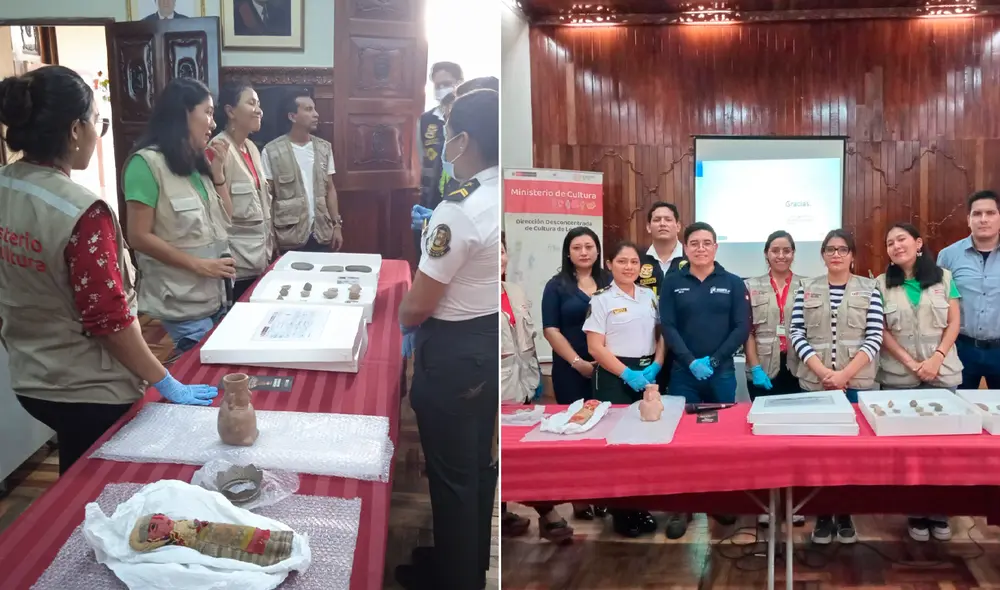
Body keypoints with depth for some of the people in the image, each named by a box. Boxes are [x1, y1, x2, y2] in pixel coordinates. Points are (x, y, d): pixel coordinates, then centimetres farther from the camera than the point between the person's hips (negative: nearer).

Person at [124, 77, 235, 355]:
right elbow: (139, 237, -15)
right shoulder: (148, 163, -12)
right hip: (182, 305, -7)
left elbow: (225, 222, 12)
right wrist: (198, 264, -18)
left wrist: (217, 172, 3)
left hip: (215, 296, 7)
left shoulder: (196, 163, 11)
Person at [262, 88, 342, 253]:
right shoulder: (272, 151, -5)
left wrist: (337, 225, 7)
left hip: (322, 234, 4)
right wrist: (270, 236, -6)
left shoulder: (324, 148, 8)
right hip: (289, 238, -4)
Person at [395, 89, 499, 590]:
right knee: (478, 464, 22)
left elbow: (418, 306, -19)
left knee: (450, 473, 9)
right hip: (491, 341, 8)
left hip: (453, 351, -8)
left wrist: (401, 323, 0)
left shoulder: (459, 210, -25)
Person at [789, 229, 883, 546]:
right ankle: (823, 514, 16)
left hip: (856, 383, -1)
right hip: (814, 382, 1)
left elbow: (874, 337, -4)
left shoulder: (869, 289, 2)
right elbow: (796, 334, -1)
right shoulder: (807, 289, 5)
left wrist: (845, 374, -14)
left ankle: (845, 514, 19)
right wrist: (822, 371, -13)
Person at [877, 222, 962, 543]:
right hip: (898, 376, 0)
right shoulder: (881, 284, 3)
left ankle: (938, 511, 13)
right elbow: (882, 331, -1)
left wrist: (937, 358, -11)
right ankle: (916, 512, 11)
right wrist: (911, 363, -10)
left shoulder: (944, 277, 5)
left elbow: (954, 323, 2)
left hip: (942, 373, 1)